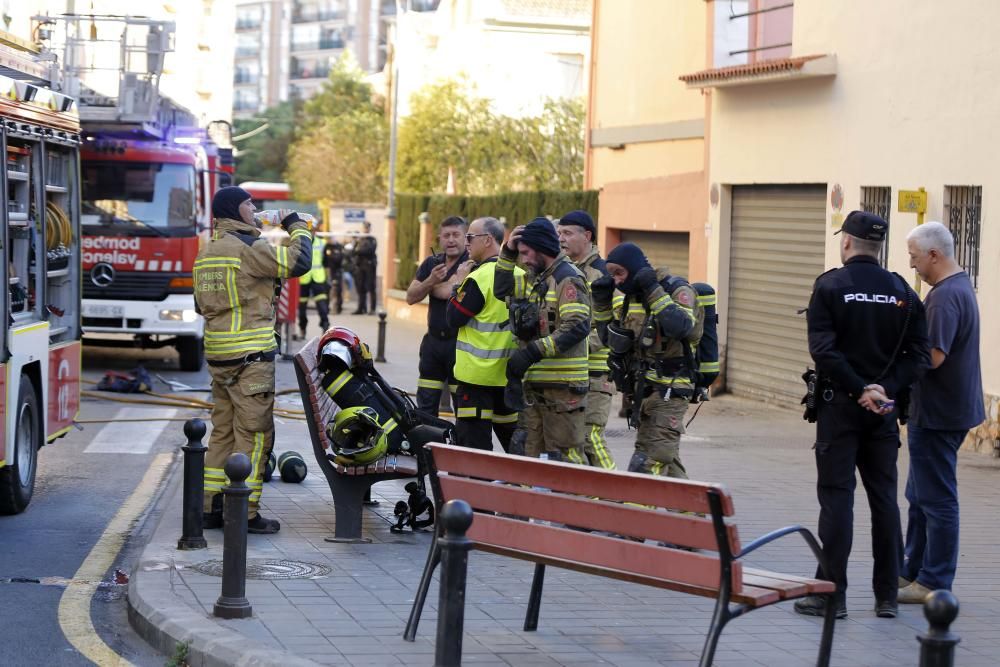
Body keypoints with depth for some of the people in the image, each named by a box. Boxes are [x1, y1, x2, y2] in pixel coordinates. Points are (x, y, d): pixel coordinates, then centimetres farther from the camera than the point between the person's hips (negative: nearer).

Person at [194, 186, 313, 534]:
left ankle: (212, 507, 15)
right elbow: (298, 262, -15)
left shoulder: (206, 252, 15)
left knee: (223, 430, 13)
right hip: (251, 354, -9)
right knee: (254, 433, -4)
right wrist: (296, 226, 1)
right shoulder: (248, 247, -13)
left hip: (217, 354, 9)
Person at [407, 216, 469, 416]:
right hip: (433, 340, 6)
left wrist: (427, 287, -2)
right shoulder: (431, 263, 12)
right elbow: (411, 297, 4)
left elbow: (449, 291, -23)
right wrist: (430, 280, -15)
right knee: (425, 407, 9)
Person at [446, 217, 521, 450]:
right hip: (510, 374, 7)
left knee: (474, 442, -2)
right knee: (511, 435, 16)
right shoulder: (520, 275, 6)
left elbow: (454, 318, -12)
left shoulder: (480, 278, -16)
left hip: (478, 373, -7)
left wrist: (459, 284, -2)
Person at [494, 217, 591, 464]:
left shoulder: (568, 279, -12)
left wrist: (532, 352, -24)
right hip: (534, 384, 9)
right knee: (532, 455, 12)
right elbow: (502, 290, 27)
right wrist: (507, 253, 13)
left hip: (562, 386, -9)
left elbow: (577, 327, -22)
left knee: (565, 455, -9)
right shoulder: (535, 278, 18)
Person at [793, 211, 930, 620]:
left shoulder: (830, 286, -6)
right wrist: (885, 390, -7)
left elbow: (823, 350, -16)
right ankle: (887, 596, 14)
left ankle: (831, 594, -1)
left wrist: (860, 389, -13)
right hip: (884, 409, 4)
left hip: (839, 404, -3)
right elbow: (918, 354, -1)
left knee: (836, 496, 0)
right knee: (884, 498, 10)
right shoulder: (902, 291, 5)